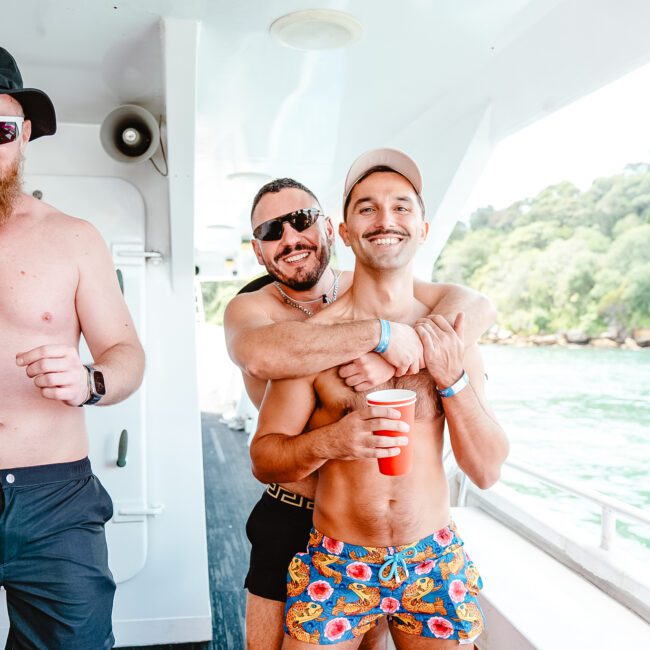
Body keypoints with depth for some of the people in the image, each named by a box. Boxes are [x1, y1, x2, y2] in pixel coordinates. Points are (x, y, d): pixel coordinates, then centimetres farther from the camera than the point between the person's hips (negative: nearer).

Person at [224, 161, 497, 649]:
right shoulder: (248, 309, -9)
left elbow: (479, 306, -15)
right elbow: (262, 354, -34)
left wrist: (394, 361, -30)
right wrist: (382, 334, -34)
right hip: (292, 522, -1)